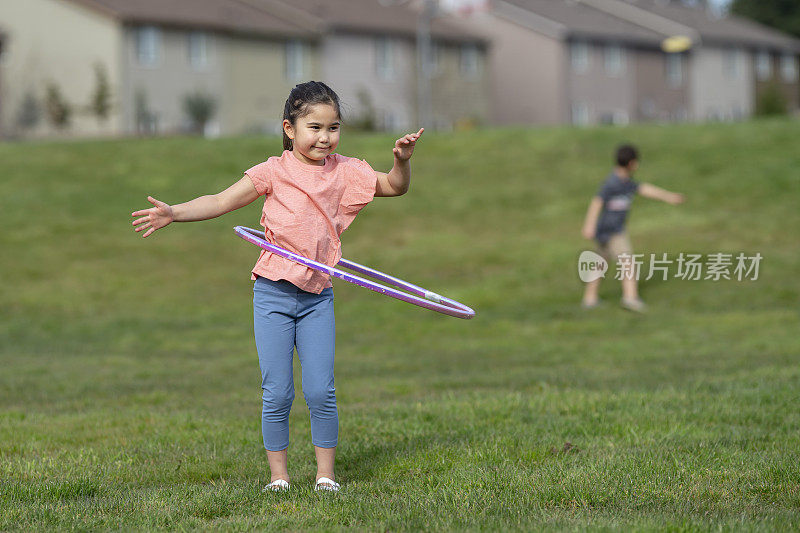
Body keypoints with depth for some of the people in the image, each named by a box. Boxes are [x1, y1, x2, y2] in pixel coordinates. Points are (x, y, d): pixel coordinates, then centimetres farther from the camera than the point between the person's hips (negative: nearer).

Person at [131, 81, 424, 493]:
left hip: (317, 296, 2)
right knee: (277, 394, 0)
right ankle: (278, 476, 12)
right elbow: (221, 201, -7)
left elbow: (394, 187, 16)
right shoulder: (275, 172, -5)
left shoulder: (345, 171, 4)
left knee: (320, 392, -2)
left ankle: (325, 474, 11)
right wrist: (173, 213, -20)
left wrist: (402, 160, -5)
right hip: (274, 292, -2)